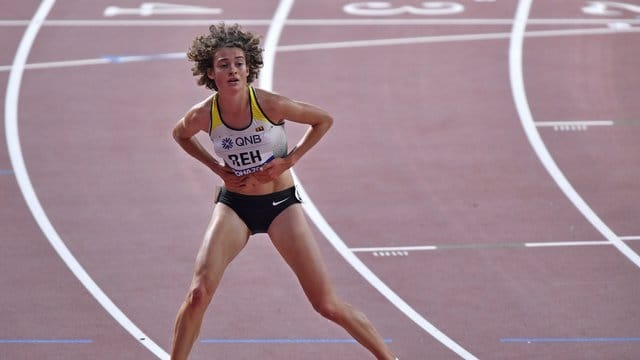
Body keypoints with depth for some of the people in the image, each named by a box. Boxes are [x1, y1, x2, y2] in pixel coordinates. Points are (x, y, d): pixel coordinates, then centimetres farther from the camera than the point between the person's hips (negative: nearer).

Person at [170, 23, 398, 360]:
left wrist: (290, 159, -12)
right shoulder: (202, 115, -15)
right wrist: (215, 166, -2)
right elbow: (179, 134, 11)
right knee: (198, 294, -14)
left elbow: (324, 120, -4)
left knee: (328, 305, -4)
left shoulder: (270, 104, -20)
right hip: (234, 204, 2)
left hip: (281, 203, -2)